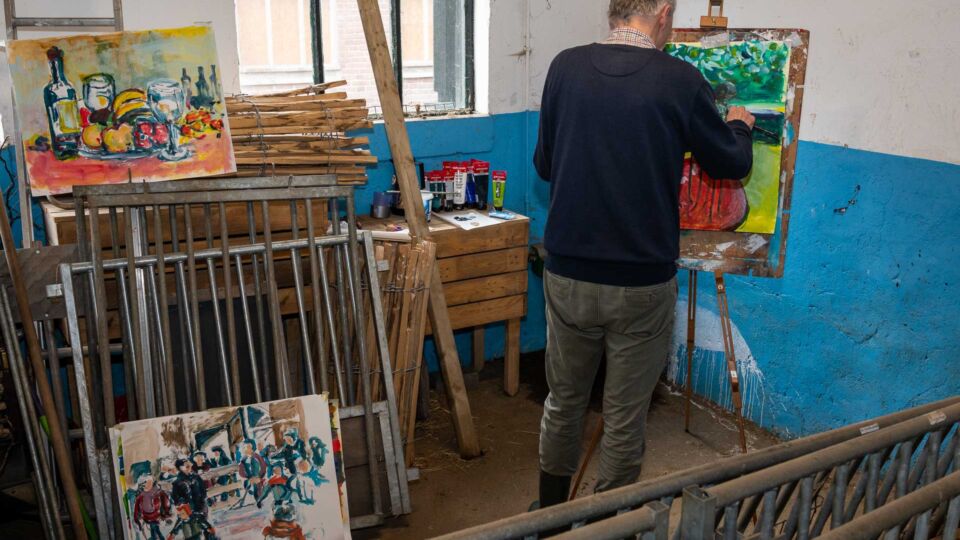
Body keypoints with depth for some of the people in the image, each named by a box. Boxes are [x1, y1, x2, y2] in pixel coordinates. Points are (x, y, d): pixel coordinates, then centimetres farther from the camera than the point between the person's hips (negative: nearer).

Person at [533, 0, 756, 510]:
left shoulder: (565, 67, -3)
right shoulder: (680, 81, -10)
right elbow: (732, 164, 5)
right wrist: (739, 127, 27)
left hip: (568, 276, 3)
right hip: (642, 284, -3)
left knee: (563, 404, 20)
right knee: (624, 421, 12)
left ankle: (550, 513, 38)